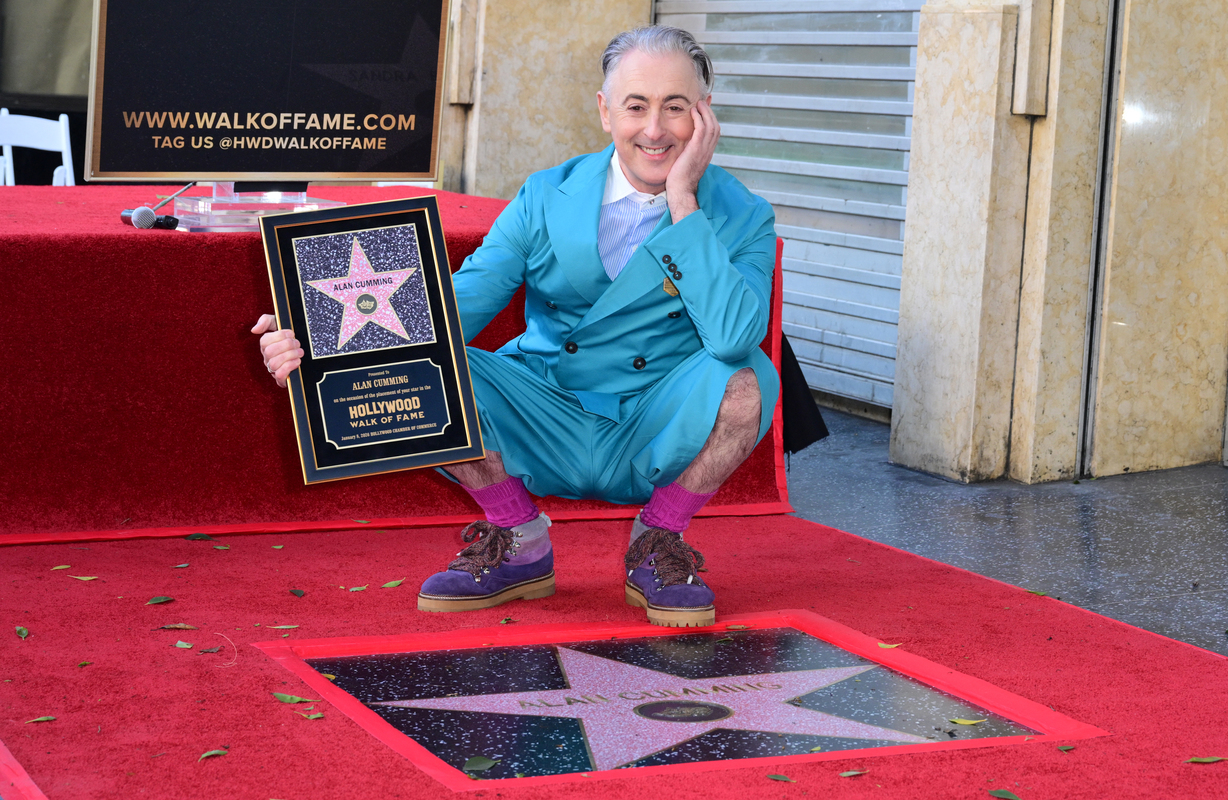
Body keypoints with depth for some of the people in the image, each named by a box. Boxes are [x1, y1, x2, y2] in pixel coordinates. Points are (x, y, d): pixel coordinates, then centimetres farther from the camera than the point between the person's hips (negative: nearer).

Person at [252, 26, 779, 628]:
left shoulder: (741, 217, -7)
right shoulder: (546, 199, -1)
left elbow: (734, 336, -27)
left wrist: (682, 201, -25)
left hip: (656, 442, -1)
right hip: (546, 433, 2)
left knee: (748, 380, -32)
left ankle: (658, 543, -4)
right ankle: (519, 547, 1)